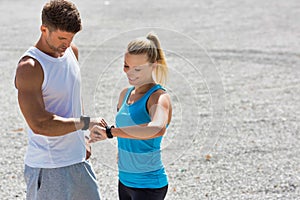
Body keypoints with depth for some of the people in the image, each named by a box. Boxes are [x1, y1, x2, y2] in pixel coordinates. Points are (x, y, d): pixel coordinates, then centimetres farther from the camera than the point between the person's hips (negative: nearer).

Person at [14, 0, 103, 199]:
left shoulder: (72, 51, 7)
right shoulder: (29, 68, -19)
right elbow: (39, 124, -25)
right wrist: (85, 122, -18)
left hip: (78, 161, 8)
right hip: (48, 168, -8)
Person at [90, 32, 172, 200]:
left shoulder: (159, 97, -18)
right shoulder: (125, 94, 6)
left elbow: (157, 129, -40)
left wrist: (109, 132, -38)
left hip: (149, 186, -8)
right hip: (125, 180, 8)